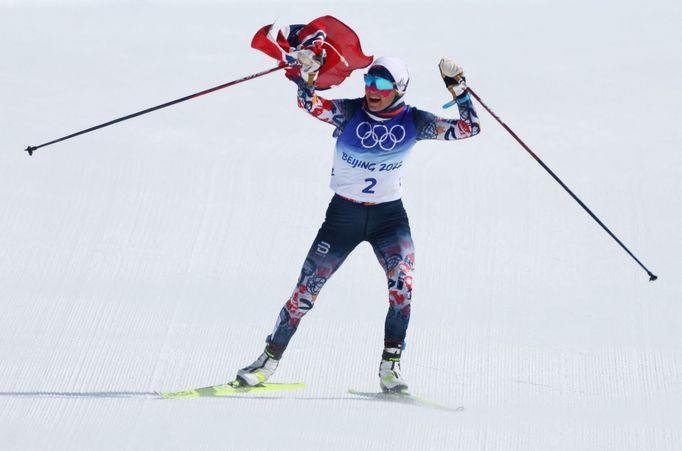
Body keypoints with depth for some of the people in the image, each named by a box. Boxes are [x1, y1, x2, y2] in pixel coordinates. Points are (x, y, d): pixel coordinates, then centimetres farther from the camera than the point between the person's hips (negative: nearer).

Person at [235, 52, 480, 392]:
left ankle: (391, 365, -15)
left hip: (390, 215, 0)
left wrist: (458, 89, -17)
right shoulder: (350, 113, -11)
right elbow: (308, 103, -27)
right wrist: (306, 73, -43)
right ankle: (270, 359, 16)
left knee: (402, 281, -24)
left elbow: (470, 128, -6)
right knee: (306, 291, 0)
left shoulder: (413, 122, -6)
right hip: (343, 213, 0)